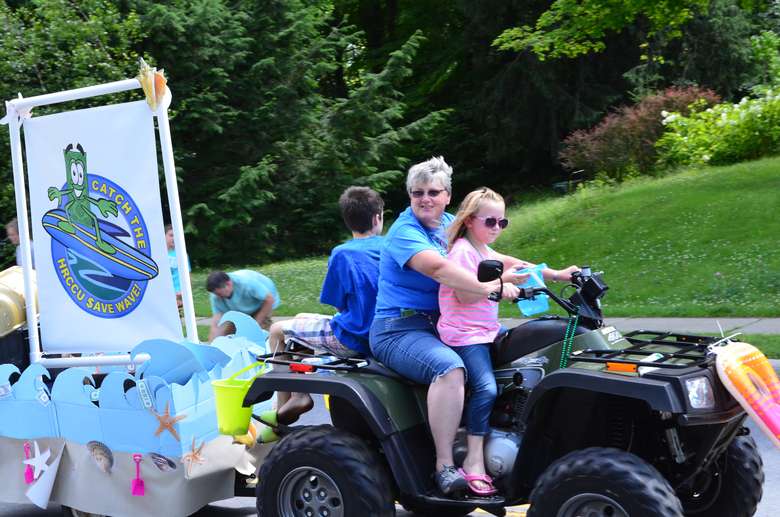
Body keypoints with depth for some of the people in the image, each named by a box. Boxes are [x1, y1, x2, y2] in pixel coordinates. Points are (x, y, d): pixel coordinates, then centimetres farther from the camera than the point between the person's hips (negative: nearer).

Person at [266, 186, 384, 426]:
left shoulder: (342, 254, -15)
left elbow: (340, 305, -8)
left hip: (352, 339, -7)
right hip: (381, 332, 7)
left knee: (277, 330, 10)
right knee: (300, 319, 26)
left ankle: (283, 406, 11)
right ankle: (299, 395, 24)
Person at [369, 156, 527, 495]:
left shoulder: (450, 225, 12)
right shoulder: (404, 232, -14)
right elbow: (437, 268, -32)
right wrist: (490, 288, -40)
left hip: (439, 325, 9)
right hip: (398, 330, -9)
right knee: (449, 368, -36)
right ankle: (445, 465, -32)